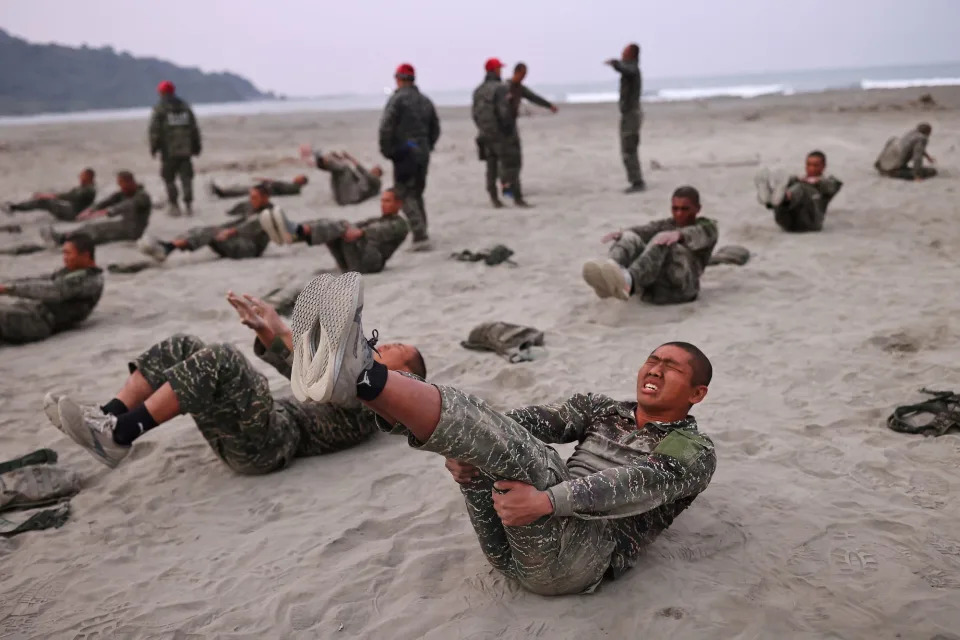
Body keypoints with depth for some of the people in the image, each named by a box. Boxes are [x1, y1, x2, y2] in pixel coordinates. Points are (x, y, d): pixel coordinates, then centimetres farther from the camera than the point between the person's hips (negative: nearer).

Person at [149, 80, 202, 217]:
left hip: (168, 151, -4)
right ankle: (188, 204, -1)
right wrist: (196, 146, 17)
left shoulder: (159, 109, -4)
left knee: (169, 178, 5)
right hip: (185, 149, 4)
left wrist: (153, 147, 0)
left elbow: (154, 130, -7)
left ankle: (174, 205, 3)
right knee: (186, 178, 5)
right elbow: (194, 128, 12)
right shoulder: (185, 107, 11)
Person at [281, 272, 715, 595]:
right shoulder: (603, 409, 26)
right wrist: (464, 443, -12)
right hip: (512, 545, 6)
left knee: (511, 448, -31)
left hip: (573, 556, -6)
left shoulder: (695, 453, 8)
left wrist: (546, 500, -31)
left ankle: (361, 375, -48)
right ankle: (352, 376, -38)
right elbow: (538, 421, 9)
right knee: (489, 432, -16)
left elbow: (639, 485, -13)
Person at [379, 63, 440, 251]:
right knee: (417, 194, 18)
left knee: (405, 195, -5)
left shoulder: (397, 99, -9)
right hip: (422, 154, 7)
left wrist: (386, 150, -5)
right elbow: (435, 129, 18)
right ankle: (421, 235, 19)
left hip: (404, 153, -7)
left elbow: (386, 127, -16)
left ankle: (420, 236, -16)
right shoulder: (425, 101, 14)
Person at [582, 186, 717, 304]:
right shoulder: (666, 225, 32)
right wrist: (621, 233, -17)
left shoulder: (707, 226, 21)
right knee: (630, 239, -19)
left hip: (678, 287, -4)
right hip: (650, 287, 4)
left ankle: (628, 282, -59)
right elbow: (645, 230, 7)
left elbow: (697, 235, -7)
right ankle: (606, 278, -52)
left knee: (665, 242, -29)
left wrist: (678, 234, -32)